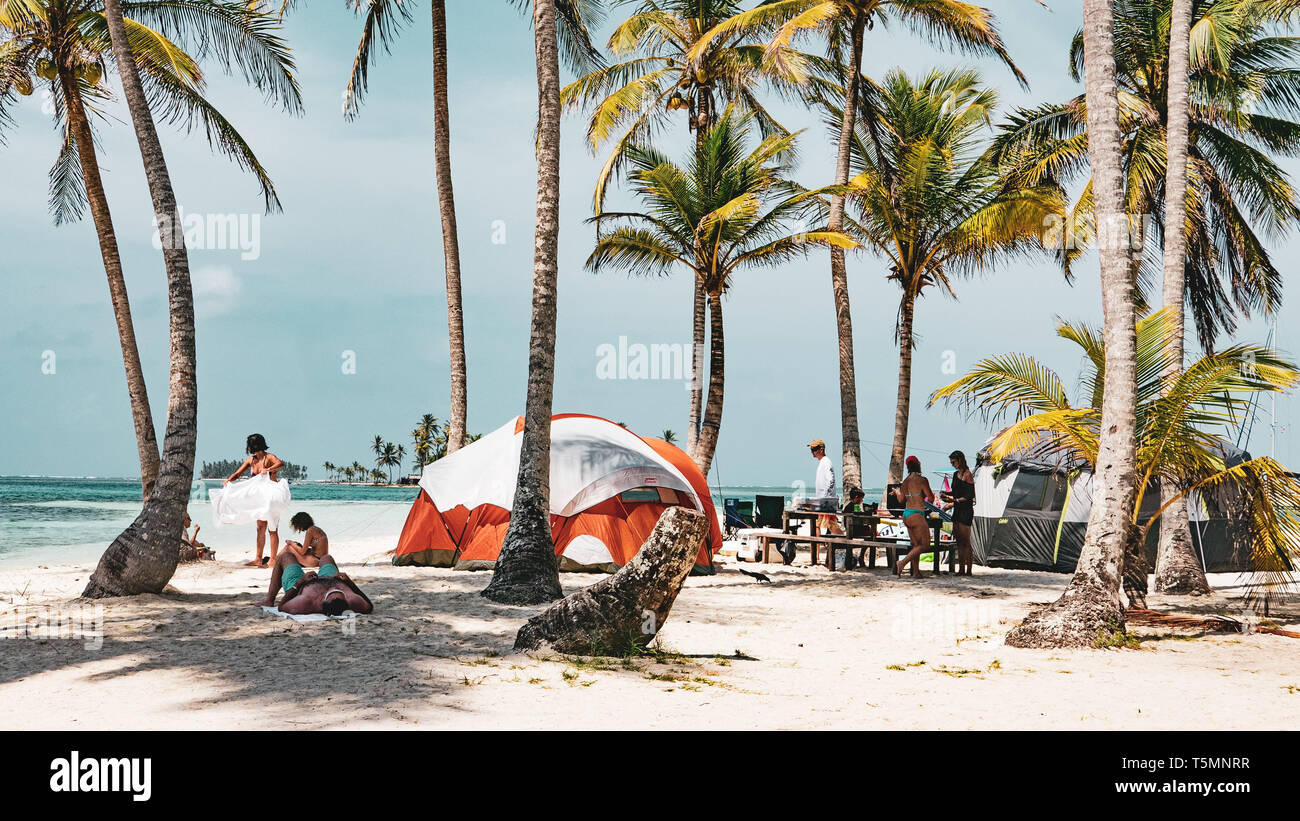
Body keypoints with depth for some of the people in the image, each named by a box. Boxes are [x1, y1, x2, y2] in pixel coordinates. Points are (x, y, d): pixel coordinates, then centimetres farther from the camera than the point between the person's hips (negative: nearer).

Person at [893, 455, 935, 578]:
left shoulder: (905, 481, 8)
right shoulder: (922, 480, -11)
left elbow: (901, 500, 12)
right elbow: (931, 498, -8)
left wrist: (897, 492, 32)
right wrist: (931, 496, 14)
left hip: (906, 515, 8)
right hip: (917, 515, -8)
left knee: (916, 545, 13)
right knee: (925, 545, -3)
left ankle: (916, 571, 10)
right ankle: (902, 563, -16)